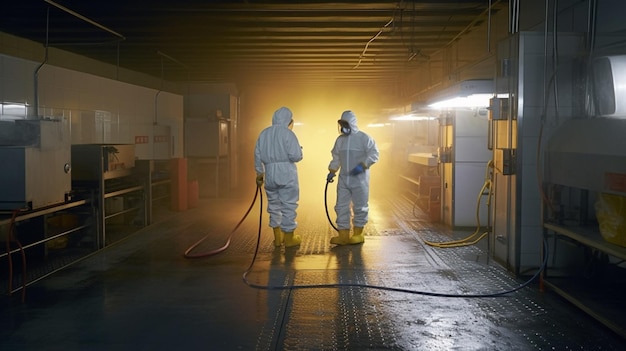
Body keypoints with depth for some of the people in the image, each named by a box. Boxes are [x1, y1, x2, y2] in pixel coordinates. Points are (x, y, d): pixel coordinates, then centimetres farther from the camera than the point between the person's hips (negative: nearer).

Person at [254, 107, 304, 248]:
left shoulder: (264, 134, 10)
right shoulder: (287, 133, -8)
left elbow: (258, 155, 14)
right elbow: (295, 156, -14)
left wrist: (259, 173, 23)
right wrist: (299, 149, 8)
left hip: (270, 174, 5)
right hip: (286, 173, -5)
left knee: (274, 204, 14)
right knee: (288, 205, 3)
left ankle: (278, 237, 20)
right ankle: (289, 238, 10)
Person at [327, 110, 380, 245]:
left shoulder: (364, 138, -6)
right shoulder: (340, 139, 13)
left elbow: (374, 154, -11)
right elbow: (336, 157, 21)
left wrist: (362, 165, -21)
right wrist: (332, 172, 12)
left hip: (359, 178, -5)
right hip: (343, 178, 6)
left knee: (360, 207, 3)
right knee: (341, 206, 3)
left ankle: (358, 234, 16)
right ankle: (343, 235, 9)